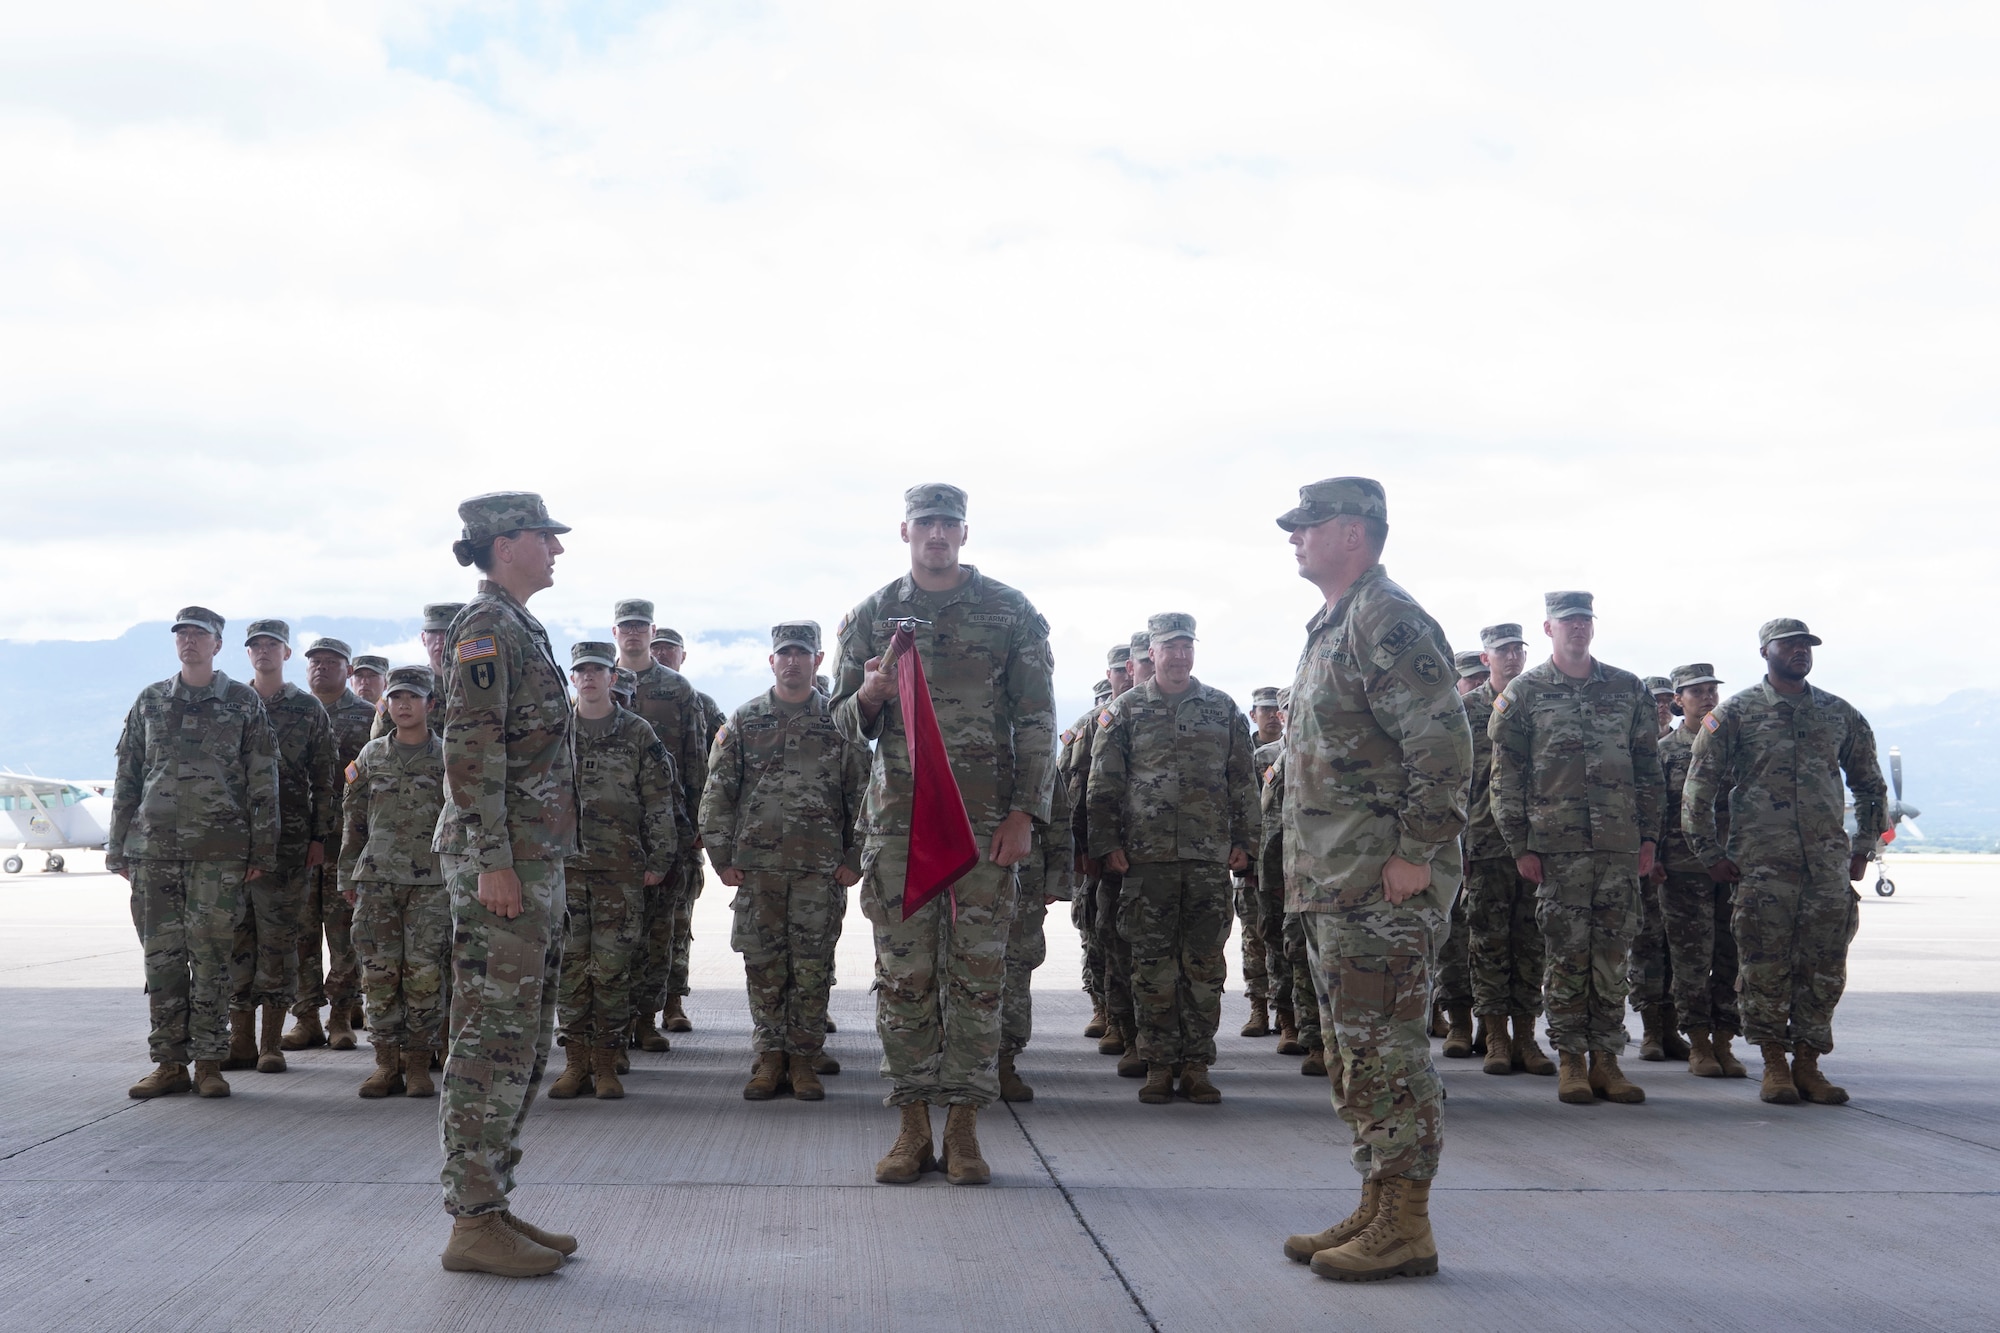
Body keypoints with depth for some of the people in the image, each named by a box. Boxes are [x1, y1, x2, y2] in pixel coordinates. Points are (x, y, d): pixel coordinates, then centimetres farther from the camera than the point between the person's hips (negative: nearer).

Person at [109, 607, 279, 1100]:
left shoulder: (243, 702, 5)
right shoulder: (150, 701, 13)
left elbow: (263, 781, 3)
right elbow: (127, 778, 14)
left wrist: (262, 851, -3)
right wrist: (118, 848, 8)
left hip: (219, 850, -3)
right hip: (153, 846, 3)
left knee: (210, 957, -2)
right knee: (161, 956, 4)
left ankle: (208, 1063, 4)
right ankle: (169, 1063, 10)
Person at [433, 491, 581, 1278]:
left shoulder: (519, 628, 19)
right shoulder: (487, 628, -10)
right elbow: (469, 750, -18)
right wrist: (493, 861, -22)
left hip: (533, 861, 10)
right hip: (502, 859, -10)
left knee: (522, 1043, 13)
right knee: (491, 1041, -7)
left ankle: (492, 1204, 19)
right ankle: (473, 1223, -1)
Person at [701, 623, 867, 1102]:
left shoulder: (840, 721, 6)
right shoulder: (744, 721, 7)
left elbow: (862, 793, 6)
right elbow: (717, 791, 7)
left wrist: (855, 859, -1)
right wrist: (721, 856, 0)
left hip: (822, 867, -1)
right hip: (757, 864, 1)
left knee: (813, 965, 1)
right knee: (763, 964, 4)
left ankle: (804, 1058, 10)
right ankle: (769, 1056, 13)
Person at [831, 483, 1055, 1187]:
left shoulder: (1011, 611, 6)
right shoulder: (871, 615, 10)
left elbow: (1037, 719, 3)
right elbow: (845, 724, 13)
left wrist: (1026, 811, -6)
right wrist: (869, 697, -10)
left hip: (986, 814, -1)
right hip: (898, 813, 1)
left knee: (977, 971, 0)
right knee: (903, 972, 1)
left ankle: (964, 1126, 7)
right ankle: (913, 1125, 10)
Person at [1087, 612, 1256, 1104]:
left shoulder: (1223, 708, 12)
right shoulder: (1126, 709, 7)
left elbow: (1242, 781, 13)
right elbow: (1104, 783, 5)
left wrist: (1243, 840, 6)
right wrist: (1108, 843, -2)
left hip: (1211, 857, 1)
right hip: (1147, 856, -1)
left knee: (1205, 962, 2)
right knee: (1153, 963, 0)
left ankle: (1196, 1064, 10)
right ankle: (1159, 1065, 8)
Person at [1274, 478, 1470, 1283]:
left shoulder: (1388, 624, -13)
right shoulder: (1332, 627, 19)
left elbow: (1445, 747, -21)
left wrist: (1416, 855, -21)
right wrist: (1306, 869, 20)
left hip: (1382, 885, -10)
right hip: (1333, 884, 11)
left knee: (1387, 1049, -6)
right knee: (1354, 1052, 14)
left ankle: (1405, 1228, 1)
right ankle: (1376, 1211, 23)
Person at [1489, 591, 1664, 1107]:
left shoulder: (1629, 690, 12)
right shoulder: (1524, 692, 4)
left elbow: (1648, 769, 14)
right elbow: (1506, 774, 2)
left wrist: (1649, 836, 8)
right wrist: (1520, 844, -4)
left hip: (1620, 846, 3)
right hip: (1556, 846, -2)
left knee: (1612, 955, 4)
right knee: (1567, 954, -1)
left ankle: (1605, 1059, 11)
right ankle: (1570, 1061, 6)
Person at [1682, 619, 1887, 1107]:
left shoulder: (1840, 714, 13)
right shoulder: (1735, 713, 2)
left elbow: (1870, 785, 21)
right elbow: (1699, 788, 1)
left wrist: (1862, 848, 14)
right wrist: (1712, 854, -1)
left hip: (1828, 862, 3)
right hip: (1763, 863, -3)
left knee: (1825, 969, 2)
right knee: (1765, 967, -3)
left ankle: (1808, 1063, 13)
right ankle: (1774, 1065, 7)